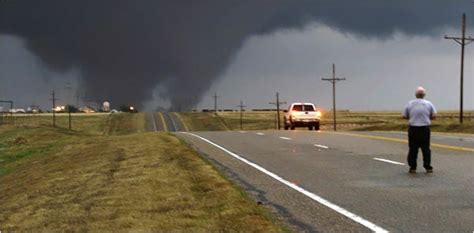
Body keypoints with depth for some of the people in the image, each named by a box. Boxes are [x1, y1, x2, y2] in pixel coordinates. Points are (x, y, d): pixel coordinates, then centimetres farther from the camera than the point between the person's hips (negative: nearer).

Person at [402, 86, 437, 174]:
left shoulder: (410, 104, -1)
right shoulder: (428, 104, -2)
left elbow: (404, 116, 2)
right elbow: (434, 116, -5)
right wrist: (427, 118, 14)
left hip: (413, 129, 0)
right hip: (425, 129, 0)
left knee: (413, 149, 4)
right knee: (426, 149, 5)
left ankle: (412, 167, 5)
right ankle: (428, 167, 6)